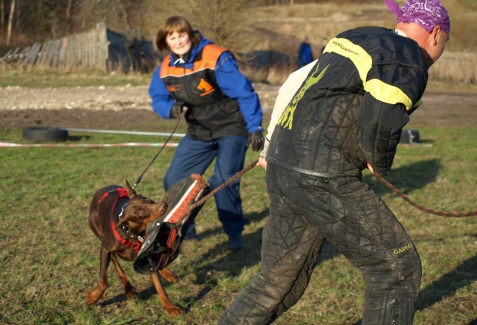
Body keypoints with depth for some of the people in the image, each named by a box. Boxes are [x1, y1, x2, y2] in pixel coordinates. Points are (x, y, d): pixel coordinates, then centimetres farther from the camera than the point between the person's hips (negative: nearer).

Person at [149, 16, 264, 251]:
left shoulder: (216, 59, -24)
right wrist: (170, 108, -22)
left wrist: (255, 128, -33)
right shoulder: (165, 69, -6)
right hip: (199, 132, 6)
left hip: (231, 128, -6)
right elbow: (158, 98, 2)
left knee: (223, 181, -19)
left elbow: (244, 93, -26)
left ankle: (235, 232, 2)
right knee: (174, 180, 5)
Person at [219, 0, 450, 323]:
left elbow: (293, 84, 24)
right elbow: (377, 130, -20)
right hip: (323, 181, -9)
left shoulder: (353, 38, 20)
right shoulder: (407, 64, -7)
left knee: (279, 281, 17)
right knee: (398, 267, 5)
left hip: (282, 170, 9)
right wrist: (379, 165, 0)